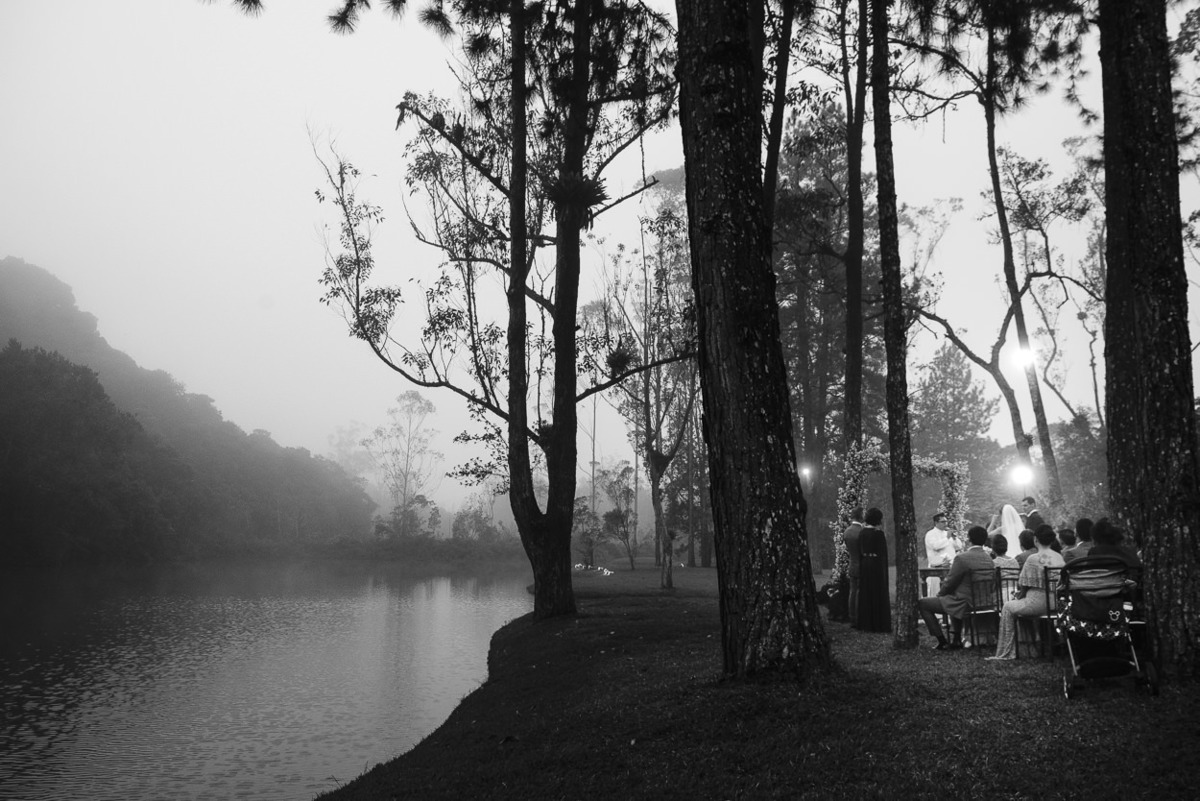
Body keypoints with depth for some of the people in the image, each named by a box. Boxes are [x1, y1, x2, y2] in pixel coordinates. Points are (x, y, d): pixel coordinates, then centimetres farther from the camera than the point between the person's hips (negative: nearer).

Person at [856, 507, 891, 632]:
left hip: (864, 566, 6)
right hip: (877, 566, -6)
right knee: (879, 595, 2)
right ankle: (879, 624, 5)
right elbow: (883, 553, -12)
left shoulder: (862, 532, 3)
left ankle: (866, 624, 15)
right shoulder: (878, 533, -14)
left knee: (865, 595, 11)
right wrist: (884, 569, -5)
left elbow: (860, 551, 8)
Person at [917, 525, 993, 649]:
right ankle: (956, 639, 34)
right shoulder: (989, 559, 2)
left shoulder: (962, 558, -21)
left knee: (922, 604, 3)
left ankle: (942, 642, 6)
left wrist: (939, 594, 5)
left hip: (964, 604, -8)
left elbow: (950, 583, -15)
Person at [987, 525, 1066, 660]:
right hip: (1056, 603, 7)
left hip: (1038, 603, -7)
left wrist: (1018, 597, 14)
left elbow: (1024, 587, -7)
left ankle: (1005, 653, 14)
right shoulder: (1059, 557, 6)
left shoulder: (1033, 559, -12)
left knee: (1008, 607, 13)